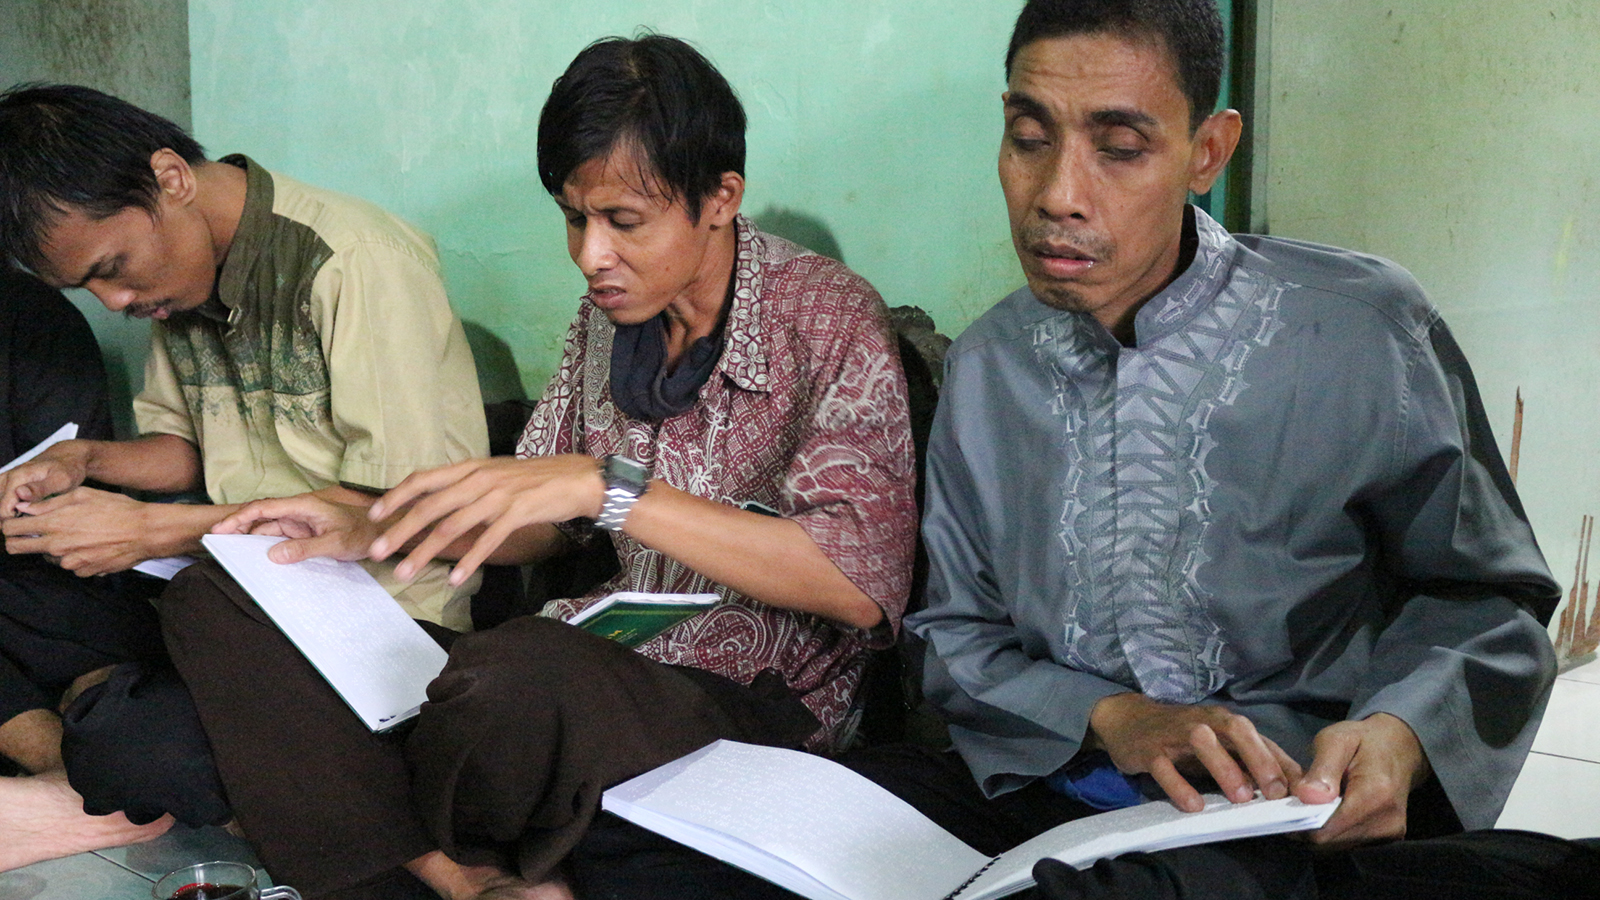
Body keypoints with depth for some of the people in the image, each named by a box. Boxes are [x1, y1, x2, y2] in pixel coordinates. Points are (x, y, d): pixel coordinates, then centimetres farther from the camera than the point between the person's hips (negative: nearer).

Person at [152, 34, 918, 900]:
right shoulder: (608, 317, 10)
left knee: (515, 673, -42)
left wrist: (609, 486, -28)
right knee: (211, 600, -5)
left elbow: (861, 584, -23)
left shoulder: (828, 317, -10)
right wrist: (371, 530, 3)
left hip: (757, 698, -7)